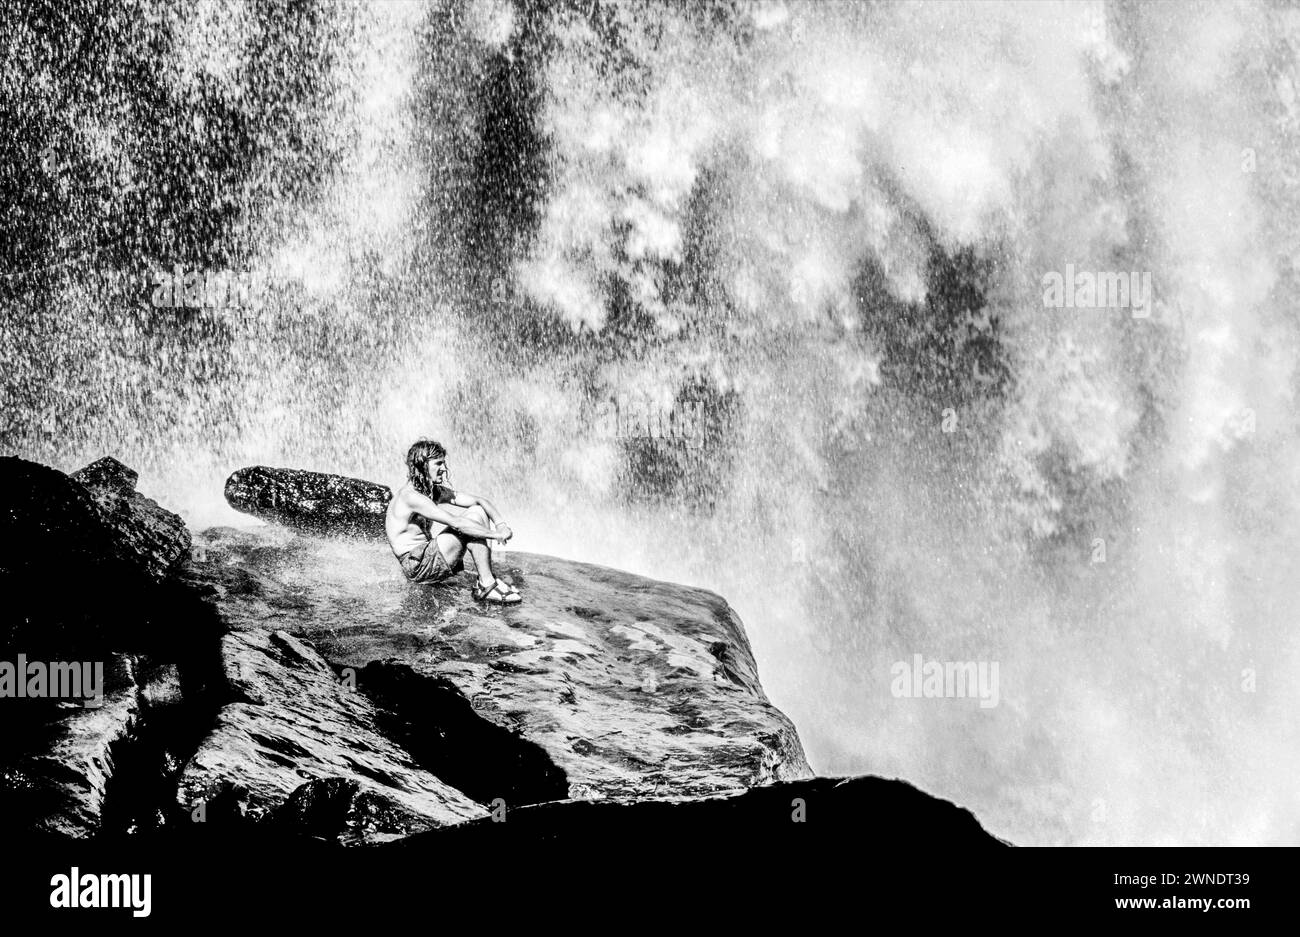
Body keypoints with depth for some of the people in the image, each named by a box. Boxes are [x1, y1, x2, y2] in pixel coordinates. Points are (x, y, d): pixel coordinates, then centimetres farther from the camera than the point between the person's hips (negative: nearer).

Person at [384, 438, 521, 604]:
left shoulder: (436, 491, 8)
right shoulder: (410, 496, -21)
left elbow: (480, 500, 4)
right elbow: (456, 523, -28)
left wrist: (500, 524, -15)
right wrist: (495, 535, -26)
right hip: (417, 565, -9)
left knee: (478, 511, 0)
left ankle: (488, 580, -7)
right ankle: (486, 586, -16)